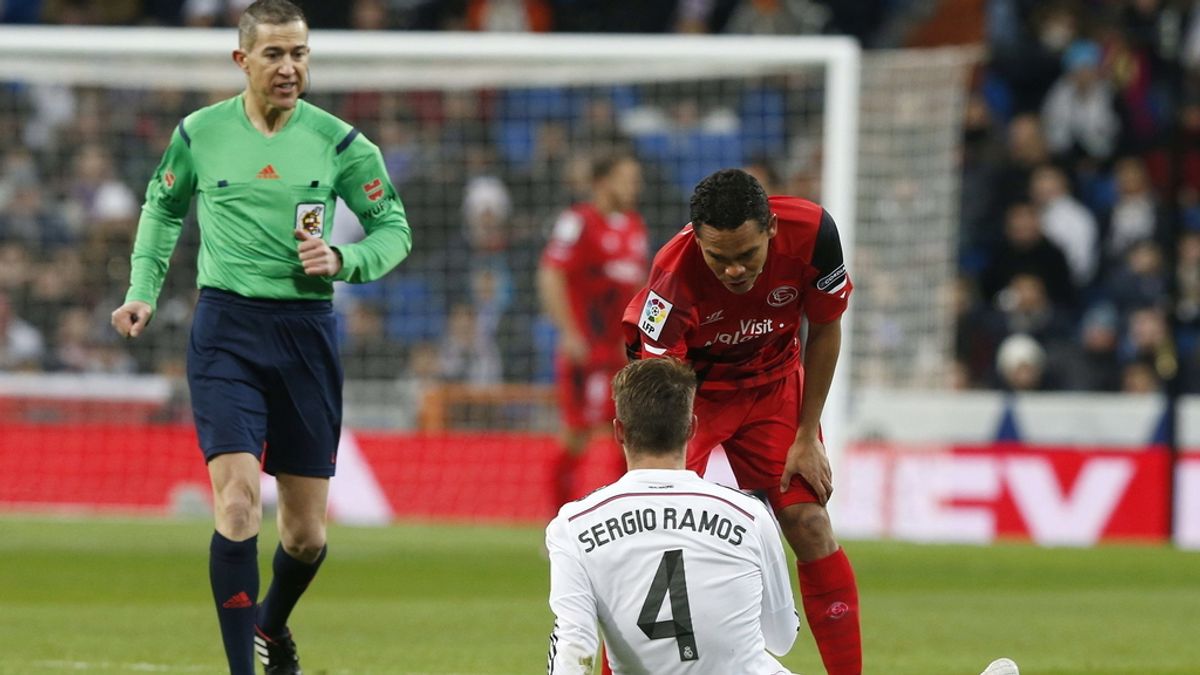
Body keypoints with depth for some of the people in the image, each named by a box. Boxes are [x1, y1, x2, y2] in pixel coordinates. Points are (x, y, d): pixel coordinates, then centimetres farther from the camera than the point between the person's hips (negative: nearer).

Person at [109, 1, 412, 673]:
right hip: (226, 328, -1)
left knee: (307, 534, 7)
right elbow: (163, 207, 20)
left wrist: (342, 260, -11)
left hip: (307, 331, 1)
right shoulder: (200, 133, 2)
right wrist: (143, 291, 11)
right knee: (238, 503, -18)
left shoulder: (338, 141, 0)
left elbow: (394, 227, 8)